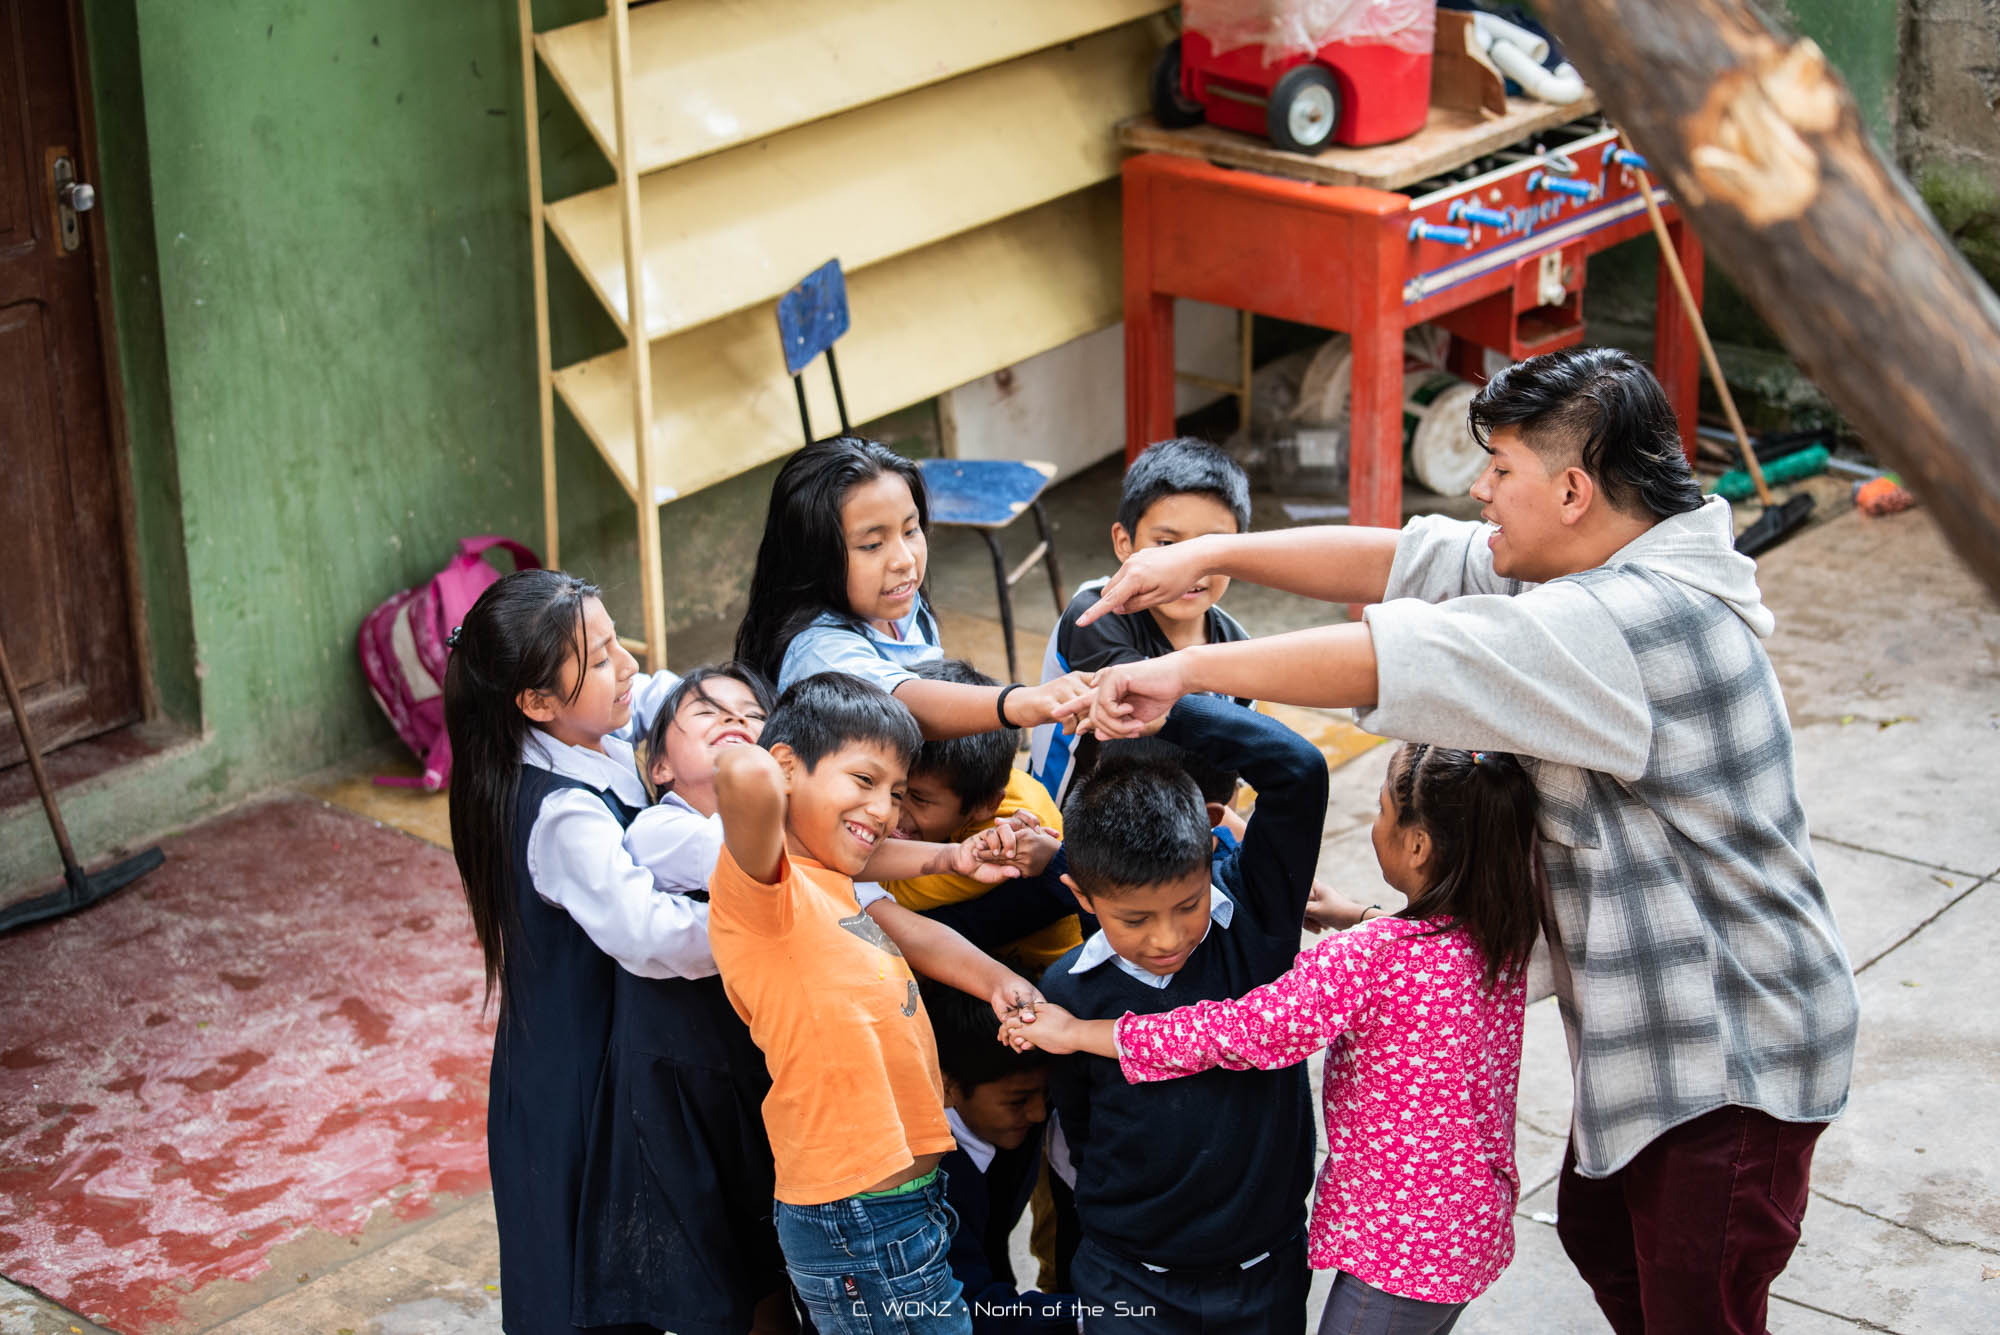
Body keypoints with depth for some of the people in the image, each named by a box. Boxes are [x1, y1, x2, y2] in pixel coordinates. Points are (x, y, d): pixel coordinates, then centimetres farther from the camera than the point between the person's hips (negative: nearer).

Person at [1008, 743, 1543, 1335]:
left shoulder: (1368, 959, -27)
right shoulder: (1503, 936, -5)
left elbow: (1235, 1032, -24)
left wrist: (1077, 1033, -15)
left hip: (1399, 1247, -8)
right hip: (1478, 1226, 8)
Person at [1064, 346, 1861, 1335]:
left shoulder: (1634, 622, -29)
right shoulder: (1605, 575, 3)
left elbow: (1400, 656, -34)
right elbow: (1407, 563, 4)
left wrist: (1185, 671, -29)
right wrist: (1210, 556, -2)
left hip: (1730, 1055, -11)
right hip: (1659, 1030, 11)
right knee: (1600, 1237, 27)